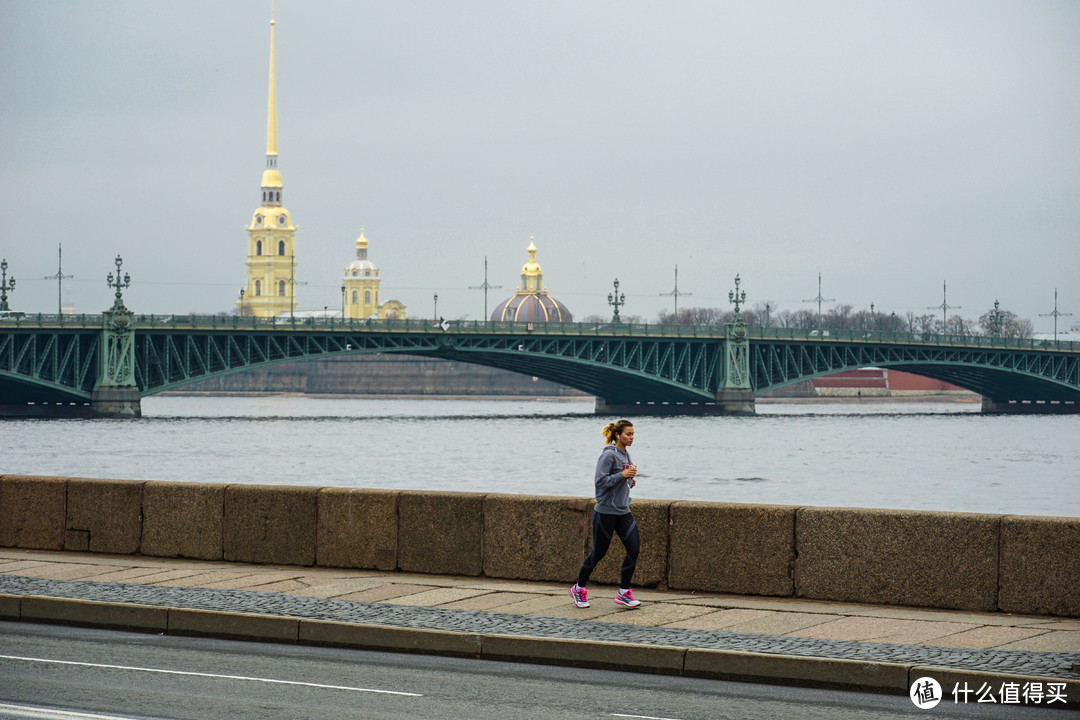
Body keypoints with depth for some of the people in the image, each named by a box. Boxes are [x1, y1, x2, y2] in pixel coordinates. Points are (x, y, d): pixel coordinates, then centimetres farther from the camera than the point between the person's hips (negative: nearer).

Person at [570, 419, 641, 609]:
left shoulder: (625, 455, 11)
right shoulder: (608, 455, -14)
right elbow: (601, 481, -20)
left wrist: (630, 481, 6)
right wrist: (622, 475, -25)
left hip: (623, 512, 8)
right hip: (605, 512, -8)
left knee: (634, 548, -6)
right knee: (598, 553, 2)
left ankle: (624, 593, 2)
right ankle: (578, 589, 21)